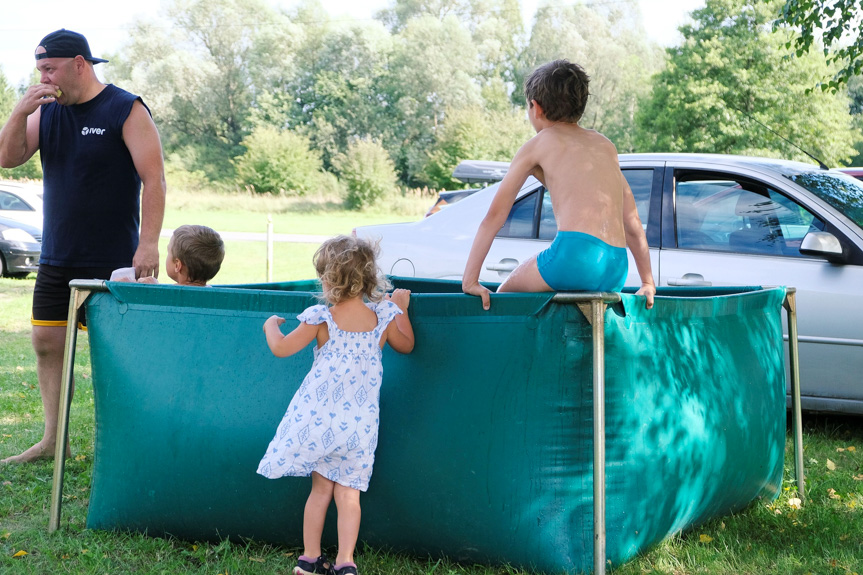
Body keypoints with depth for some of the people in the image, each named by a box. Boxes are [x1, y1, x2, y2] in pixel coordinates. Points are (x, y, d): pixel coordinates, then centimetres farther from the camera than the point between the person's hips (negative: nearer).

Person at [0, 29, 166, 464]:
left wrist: (148, 243, -19)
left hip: (112, 260, -6)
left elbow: (154, 179, -13)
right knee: (47, 342, 7)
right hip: (56, 260, 6)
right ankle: (52, 440, 16)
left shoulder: (126, 111, -9)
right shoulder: (46, 111, 10)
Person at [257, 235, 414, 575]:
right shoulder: (383, 315, -1)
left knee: (321, 487, 12)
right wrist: (401, 308, 28)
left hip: (318, 416, -1)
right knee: (348, 492, 6)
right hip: (359, 423, 1)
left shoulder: (321, 318, -8)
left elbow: (281, 349, -1)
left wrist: (271, 326, 19)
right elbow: (406, 346, 17)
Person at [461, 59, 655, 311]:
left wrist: (470, 280, 11)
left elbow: (494, 216, 10)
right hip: (616, 272, 6)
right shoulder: (606, 146, 25)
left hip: (574, 254, -6)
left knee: (506, 292, 21)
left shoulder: (539, 144, 12)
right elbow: (633, 224, 25)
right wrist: (648, 284, 29)